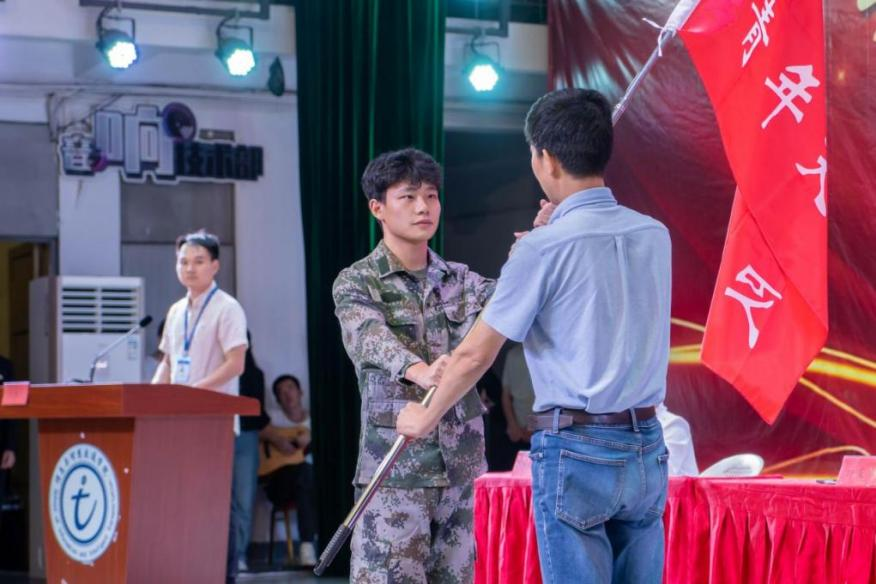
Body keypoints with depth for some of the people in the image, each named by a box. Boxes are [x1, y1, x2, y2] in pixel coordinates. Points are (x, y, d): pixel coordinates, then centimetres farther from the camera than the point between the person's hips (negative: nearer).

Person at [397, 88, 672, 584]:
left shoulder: (544, 249, -11)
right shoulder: (654, 235, 5)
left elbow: (476, 356, -3)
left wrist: (424, 419, 12)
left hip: (575, 448, -5)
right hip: (646, 448, 6)